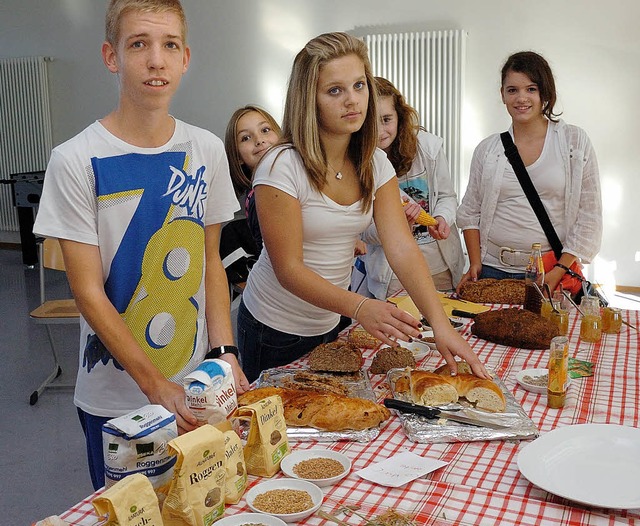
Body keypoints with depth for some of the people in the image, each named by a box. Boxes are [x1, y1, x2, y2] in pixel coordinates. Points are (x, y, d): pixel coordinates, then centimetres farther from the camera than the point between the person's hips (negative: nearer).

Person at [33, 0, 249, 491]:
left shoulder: (207, 150, -1)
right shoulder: (76, 161, -14)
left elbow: (211, 262, 5)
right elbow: (89, 293, -13)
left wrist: (225, 351, -6)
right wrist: (157, 386, -18)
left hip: (198, 389, 4)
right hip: (116, 399, -3)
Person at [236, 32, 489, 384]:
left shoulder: (375, 164, -4)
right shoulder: (282, 166, -22)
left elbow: (402, 249, -14)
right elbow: (288, 269, -24)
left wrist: (440, 323, -26)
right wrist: (359, 307, -38)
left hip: (329, 324, 6)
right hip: (274, 331, -5)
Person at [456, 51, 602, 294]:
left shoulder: (575, 141, 0)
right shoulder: (487, 149, 6)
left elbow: (589, 217, -3)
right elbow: (470, 212, 10)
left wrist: (557, 273, -11)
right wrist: (475, 264, -3)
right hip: (492, 270, 2)